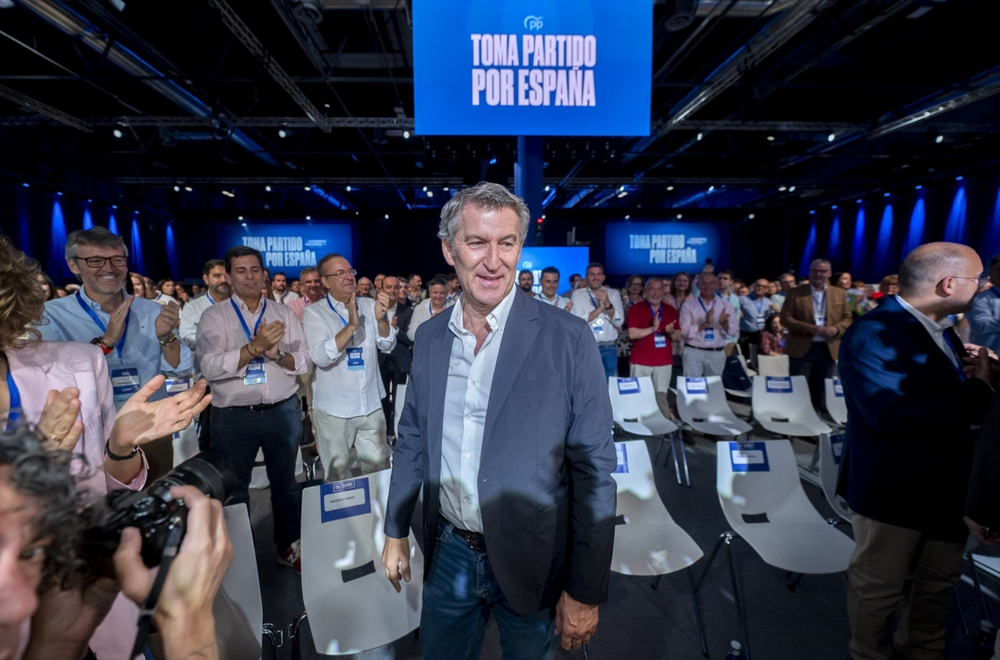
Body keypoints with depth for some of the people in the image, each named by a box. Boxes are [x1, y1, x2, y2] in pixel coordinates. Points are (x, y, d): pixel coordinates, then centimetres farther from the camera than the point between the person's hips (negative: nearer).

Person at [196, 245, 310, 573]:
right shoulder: (214, 316, -2)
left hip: (283, 411, 2)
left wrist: (277, 353, -18)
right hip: (233, 417, -1)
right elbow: (210, 367, -15)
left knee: (286, 483, 16)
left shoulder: (284, 313, 5)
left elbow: (303, 362, 1)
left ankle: (289, 546, 35)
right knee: (232, 490, 14)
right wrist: (255, 346, -24)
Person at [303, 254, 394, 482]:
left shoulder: (369, 305, 3)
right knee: (336, 473, 13)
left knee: (377, 467, 14)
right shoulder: (314, 313, -7)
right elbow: (320, 357, -20)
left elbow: (388, 346, -3)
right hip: (333, 409, -3)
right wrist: (351, 326, -31)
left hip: (371, 405, 3)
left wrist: (381, 319, -22)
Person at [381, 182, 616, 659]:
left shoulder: (568, 340, -17)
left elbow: (593, 473, -13)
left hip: (531, 562, -3)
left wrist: (585, 593, -10)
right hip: (448, 553, 4)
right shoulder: (429, 337, -2)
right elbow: (412, 441, 7)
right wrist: (395, 532, 11)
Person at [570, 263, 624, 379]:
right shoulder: (578, 294, 1)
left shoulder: (613, 294, 7)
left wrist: (608, 304, -17)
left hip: (608, 349, 2)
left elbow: (619, 322, -3)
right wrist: (599, 308, -14)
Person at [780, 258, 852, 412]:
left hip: (828, 349, 3)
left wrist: (836, 329, -13)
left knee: (820, 389, 13)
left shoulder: (840, 294, 9)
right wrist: (810, 328, -19)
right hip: (802, 348, -3)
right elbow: (785, 318, -6)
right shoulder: (795, 293, -1)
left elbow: (847, 319, 10)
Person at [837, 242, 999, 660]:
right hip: (893, 487, -9)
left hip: (947, 482, 9)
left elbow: (943, 393, 13)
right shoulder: (872, 333, -24)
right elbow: (890, 414, -34)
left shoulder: (940, 329, 8)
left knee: (939, 581, 25)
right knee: (879, 587, 11)